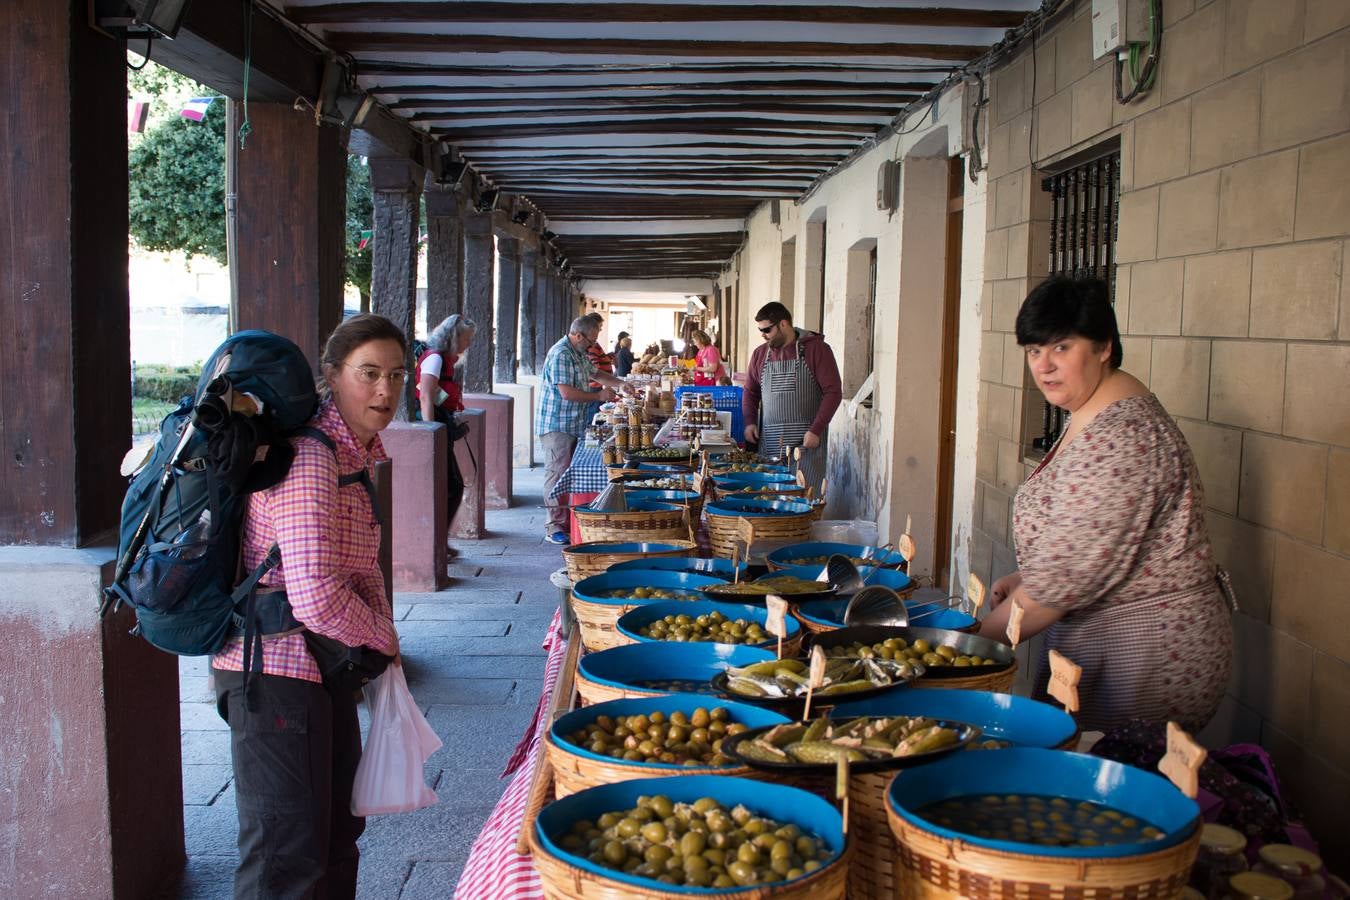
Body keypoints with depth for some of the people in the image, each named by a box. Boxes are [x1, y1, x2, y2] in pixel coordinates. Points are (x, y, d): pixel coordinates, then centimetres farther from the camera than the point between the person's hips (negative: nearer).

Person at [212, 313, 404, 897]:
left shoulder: (353, 453, 10)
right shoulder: (311, 457, -22)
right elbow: (315, 597, -30)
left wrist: (380, 636, 2)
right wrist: (382, 636, -12)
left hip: (323, 672, 10)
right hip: (278, 673, -10)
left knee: (337, 829, 23)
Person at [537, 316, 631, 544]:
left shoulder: (578, 354, 16)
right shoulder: (561, 354, -17)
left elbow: (595, 374, 30)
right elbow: (567, 392, -23)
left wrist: (620, 384, 15)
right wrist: (599, 396, -13)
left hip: (573, 426, 10)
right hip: (557, 425, -10)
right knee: (557, 473, -9)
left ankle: (565, 521, 13)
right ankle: (554, 528, -7)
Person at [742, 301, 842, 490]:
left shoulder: (816, 349, -3)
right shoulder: (760, 354, 13)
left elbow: (833, 392, -6)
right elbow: (750, 392, 23)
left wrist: (816, 430, -13)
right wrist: (750, 422, 5)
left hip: (806, 440, -4)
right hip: (769, 440, 4)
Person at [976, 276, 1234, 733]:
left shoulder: (1118, 438, -25)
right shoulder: (1092, 415, 9)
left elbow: (1068, 573, -25)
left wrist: (980, 638, -16)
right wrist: (1024, 578, 9)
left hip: (1149, 657, -10)